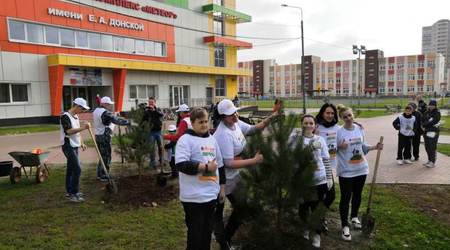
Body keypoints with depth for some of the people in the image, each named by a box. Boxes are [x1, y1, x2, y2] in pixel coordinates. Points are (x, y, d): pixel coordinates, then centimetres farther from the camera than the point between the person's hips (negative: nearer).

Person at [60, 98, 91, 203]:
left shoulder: (76, 116, 14)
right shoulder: (65, 116, -14)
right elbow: (68, 131, -25)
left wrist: (81, 143, 18)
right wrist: (83, 127, -31)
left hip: (74, 146, 9)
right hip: (68, 146, -9)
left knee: (71, 169, 15)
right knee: (77, 169, -13)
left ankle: (69, 191, 24)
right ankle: (73, 194, -6)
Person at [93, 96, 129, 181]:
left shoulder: (96, 111, 13)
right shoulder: (105, 113, -19)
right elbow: (116, 120, -23)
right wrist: (128, 122, -20)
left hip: (98, 136, 10)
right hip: (104, 137, -10)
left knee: (102, 155, 19)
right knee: (106, 157, -1)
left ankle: (99, 174, 26)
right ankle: (103, 176, 4)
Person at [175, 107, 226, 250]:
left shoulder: (211, 139, 12)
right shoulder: (186, 139, -10)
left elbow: (220, 164, 19)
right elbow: (181, 165, -23)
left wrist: (222, 186, 17)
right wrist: (206, 167, -19)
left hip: (211, 194, 7)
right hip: (194, 196, -6)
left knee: (207, 231, 19)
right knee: (195, 233, 5)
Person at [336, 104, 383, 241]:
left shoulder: (359, 128, 2)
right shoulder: (339, 131, -15)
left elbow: (362, 146, 14)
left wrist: (374, 147, 1)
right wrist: (340, 147, -28)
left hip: (361, 168, 5)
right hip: (346, 170, -5)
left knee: (357, 195, 20)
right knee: (345, 197, 2)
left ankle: (354, 217, 43)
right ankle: (345, 226, 14)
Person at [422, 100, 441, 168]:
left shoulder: (437, 113, -5)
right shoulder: (427, 112, 14)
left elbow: (433, 122, -14)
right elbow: (423, 121, 10)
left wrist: (425, 124, -7)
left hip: (433, 132, -6)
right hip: (426, 132, 6)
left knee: (432, 148, -7)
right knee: (427, 147, 11)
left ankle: (433, 162, 0)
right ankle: (430, 160, 22)